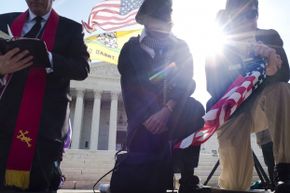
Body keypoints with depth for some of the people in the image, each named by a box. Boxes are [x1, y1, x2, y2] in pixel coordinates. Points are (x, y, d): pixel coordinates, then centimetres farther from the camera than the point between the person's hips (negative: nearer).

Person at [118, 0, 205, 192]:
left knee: (195, 110, -29)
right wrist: (147, 117, -16)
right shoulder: (131, 48, 9)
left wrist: (167, 110, -22)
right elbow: (129, 87, -2)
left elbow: (187, 83, -4)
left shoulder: (181, 47, 12)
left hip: (175, 112, 1)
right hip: (145, 118, 0)